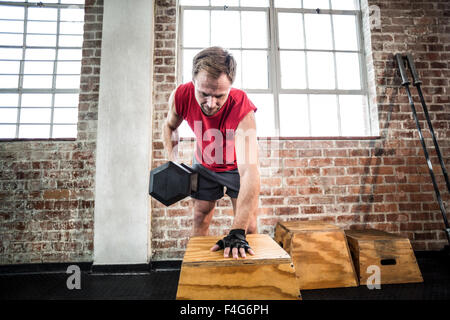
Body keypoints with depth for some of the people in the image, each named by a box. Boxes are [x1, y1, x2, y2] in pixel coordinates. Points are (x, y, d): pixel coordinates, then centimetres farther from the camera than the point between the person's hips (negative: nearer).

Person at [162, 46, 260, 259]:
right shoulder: (181, 96, -27)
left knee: (248, 225, -2)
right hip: (204, 165, 3)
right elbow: (169, 125, -2)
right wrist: (172, 164, -13)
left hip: (236, 166, -2)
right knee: (200, 219, 10)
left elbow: (250, 172, -48)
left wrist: (237, 232, -54)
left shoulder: (242, 109, -40)